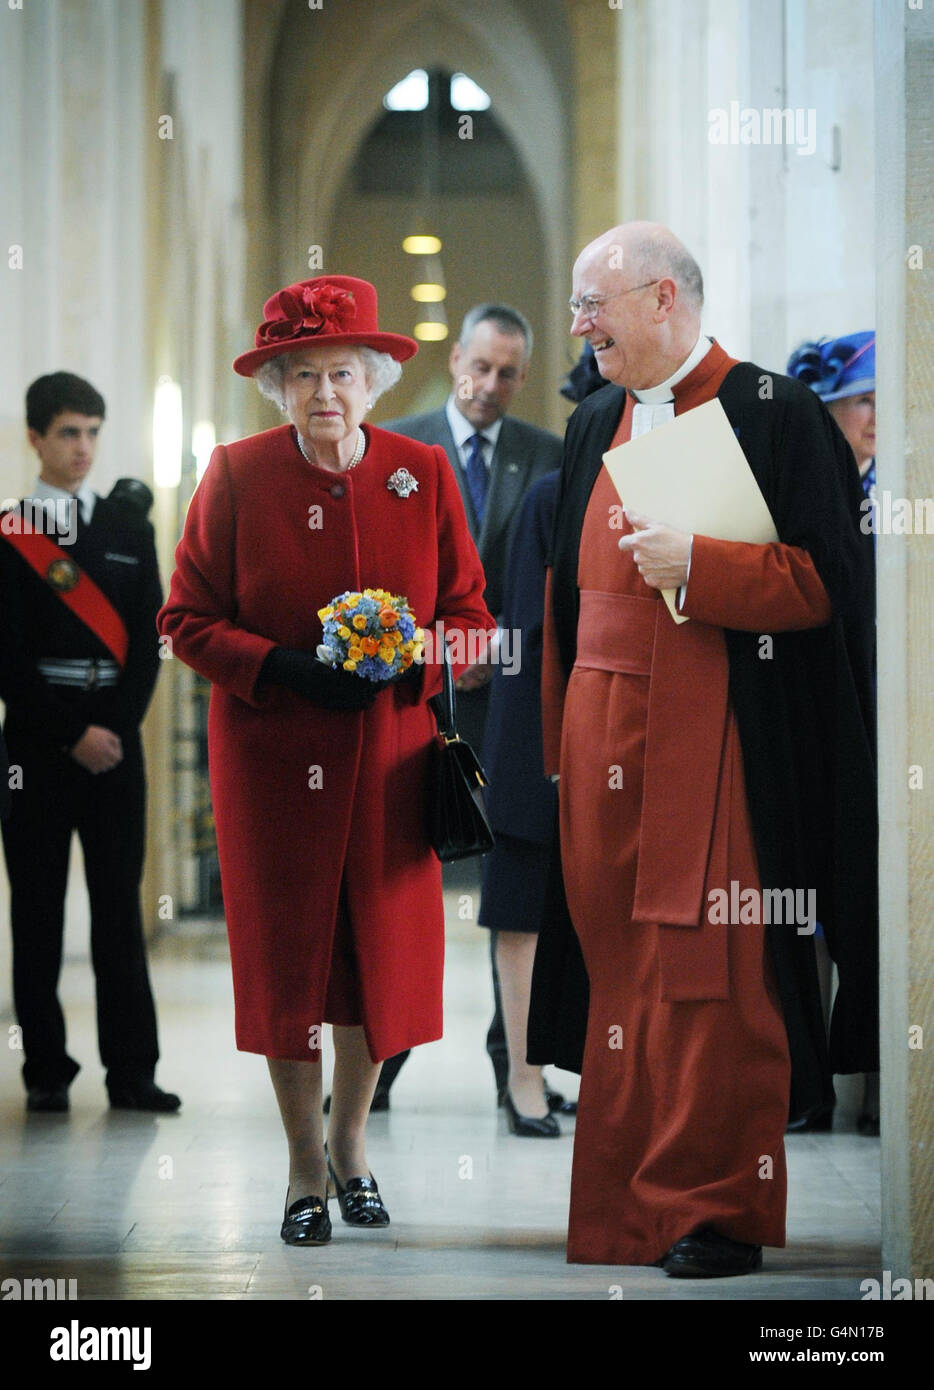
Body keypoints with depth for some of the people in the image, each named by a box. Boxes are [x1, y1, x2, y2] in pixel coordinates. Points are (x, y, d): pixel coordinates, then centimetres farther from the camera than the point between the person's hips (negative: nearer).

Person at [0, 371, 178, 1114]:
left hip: (116, 739, 2)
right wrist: (71, 735, -10)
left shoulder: (131, 533, 11)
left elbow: (148, 643, 7)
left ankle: (132, 1070, 3)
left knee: (121, 907, 2)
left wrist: (117, 727, -6)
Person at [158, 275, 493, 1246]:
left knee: (383, 949, 6)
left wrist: (405, 664, -15)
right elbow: (188, 620, -2)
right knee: (285, 955, 2)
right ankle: (305, 1166, 16)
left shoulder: (424, 475, 0)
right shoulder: (237, 476, -5)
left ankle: (351, 1140, 28)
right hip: (272, 757, -2)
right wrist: (286, 669, -17)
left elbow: (468, 615, 5)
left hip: (391, 755, 2)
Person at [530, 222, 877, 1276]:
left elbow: (828, 579, -8)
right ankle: (628, 1205, 13)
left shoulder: (772, 413, -4)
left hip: (714, 741, -6)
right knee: (622, 973, 7)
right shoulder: (593, 427, 16)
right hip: (603, 739, 6)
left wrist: (697, 565, -19)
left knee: (709, 974, -6)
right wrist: (558, 742, 15)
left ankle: (718, 1208, 2)